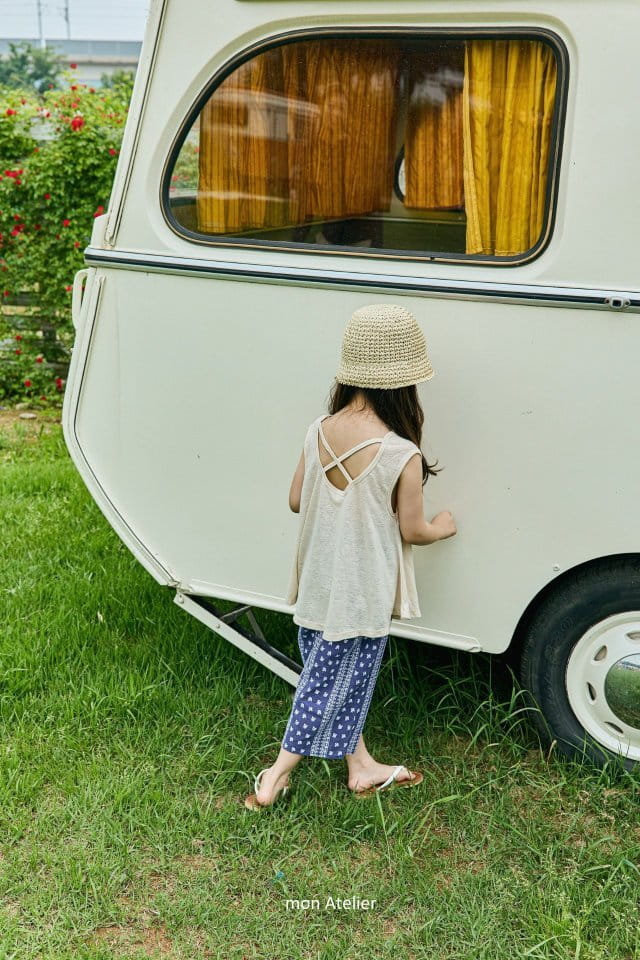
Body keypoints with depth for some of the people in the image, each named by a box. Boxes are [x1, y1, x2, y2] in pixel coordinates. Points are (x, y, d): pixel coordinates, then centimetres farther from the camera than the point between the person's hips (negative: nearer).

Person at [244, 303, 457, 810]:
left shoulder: (319, 431, -8)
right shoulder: (404, 457, -24)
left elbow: (296, 500, 3)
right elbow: (411, 531, -12)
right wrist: (444, 527, 9)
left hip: (317, 583, 6)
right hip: (363, 593, -6)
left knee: (342, 681, 21)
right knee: (334, 686, 12)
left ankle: (363, 768, 38)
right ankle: (275, 778, 22)